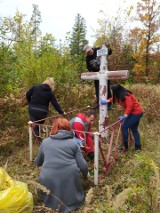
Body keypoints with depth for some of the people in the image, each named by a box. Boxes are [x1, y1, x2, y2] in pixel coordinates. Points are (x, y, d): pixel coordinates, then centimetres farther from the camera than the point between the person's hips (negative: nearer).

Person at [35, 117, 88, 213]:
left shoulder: (45, 142, 11)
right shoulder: (73, 143, 5)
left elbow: (38, 162, 24)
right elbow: (83, 165, 3)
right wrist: (85, 175, 26)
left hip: (49, 180, 1)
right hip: (70, 179, -1)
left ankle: (53, 201, 6)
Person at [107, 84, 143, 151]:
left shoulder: (126, 96, -24)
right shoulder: (120, 95, 4)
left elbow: (129, 106, -31)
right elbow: (114, 98, 24)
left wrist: (125, 116, -35)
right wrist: (107, 101, 26)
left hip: (136, 113, -10)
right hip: (137, 112, 10)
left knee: (124, 127, -7)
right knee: (134, 129, 15)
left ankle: (125, 146, 3)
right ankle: (138, 146, 23)